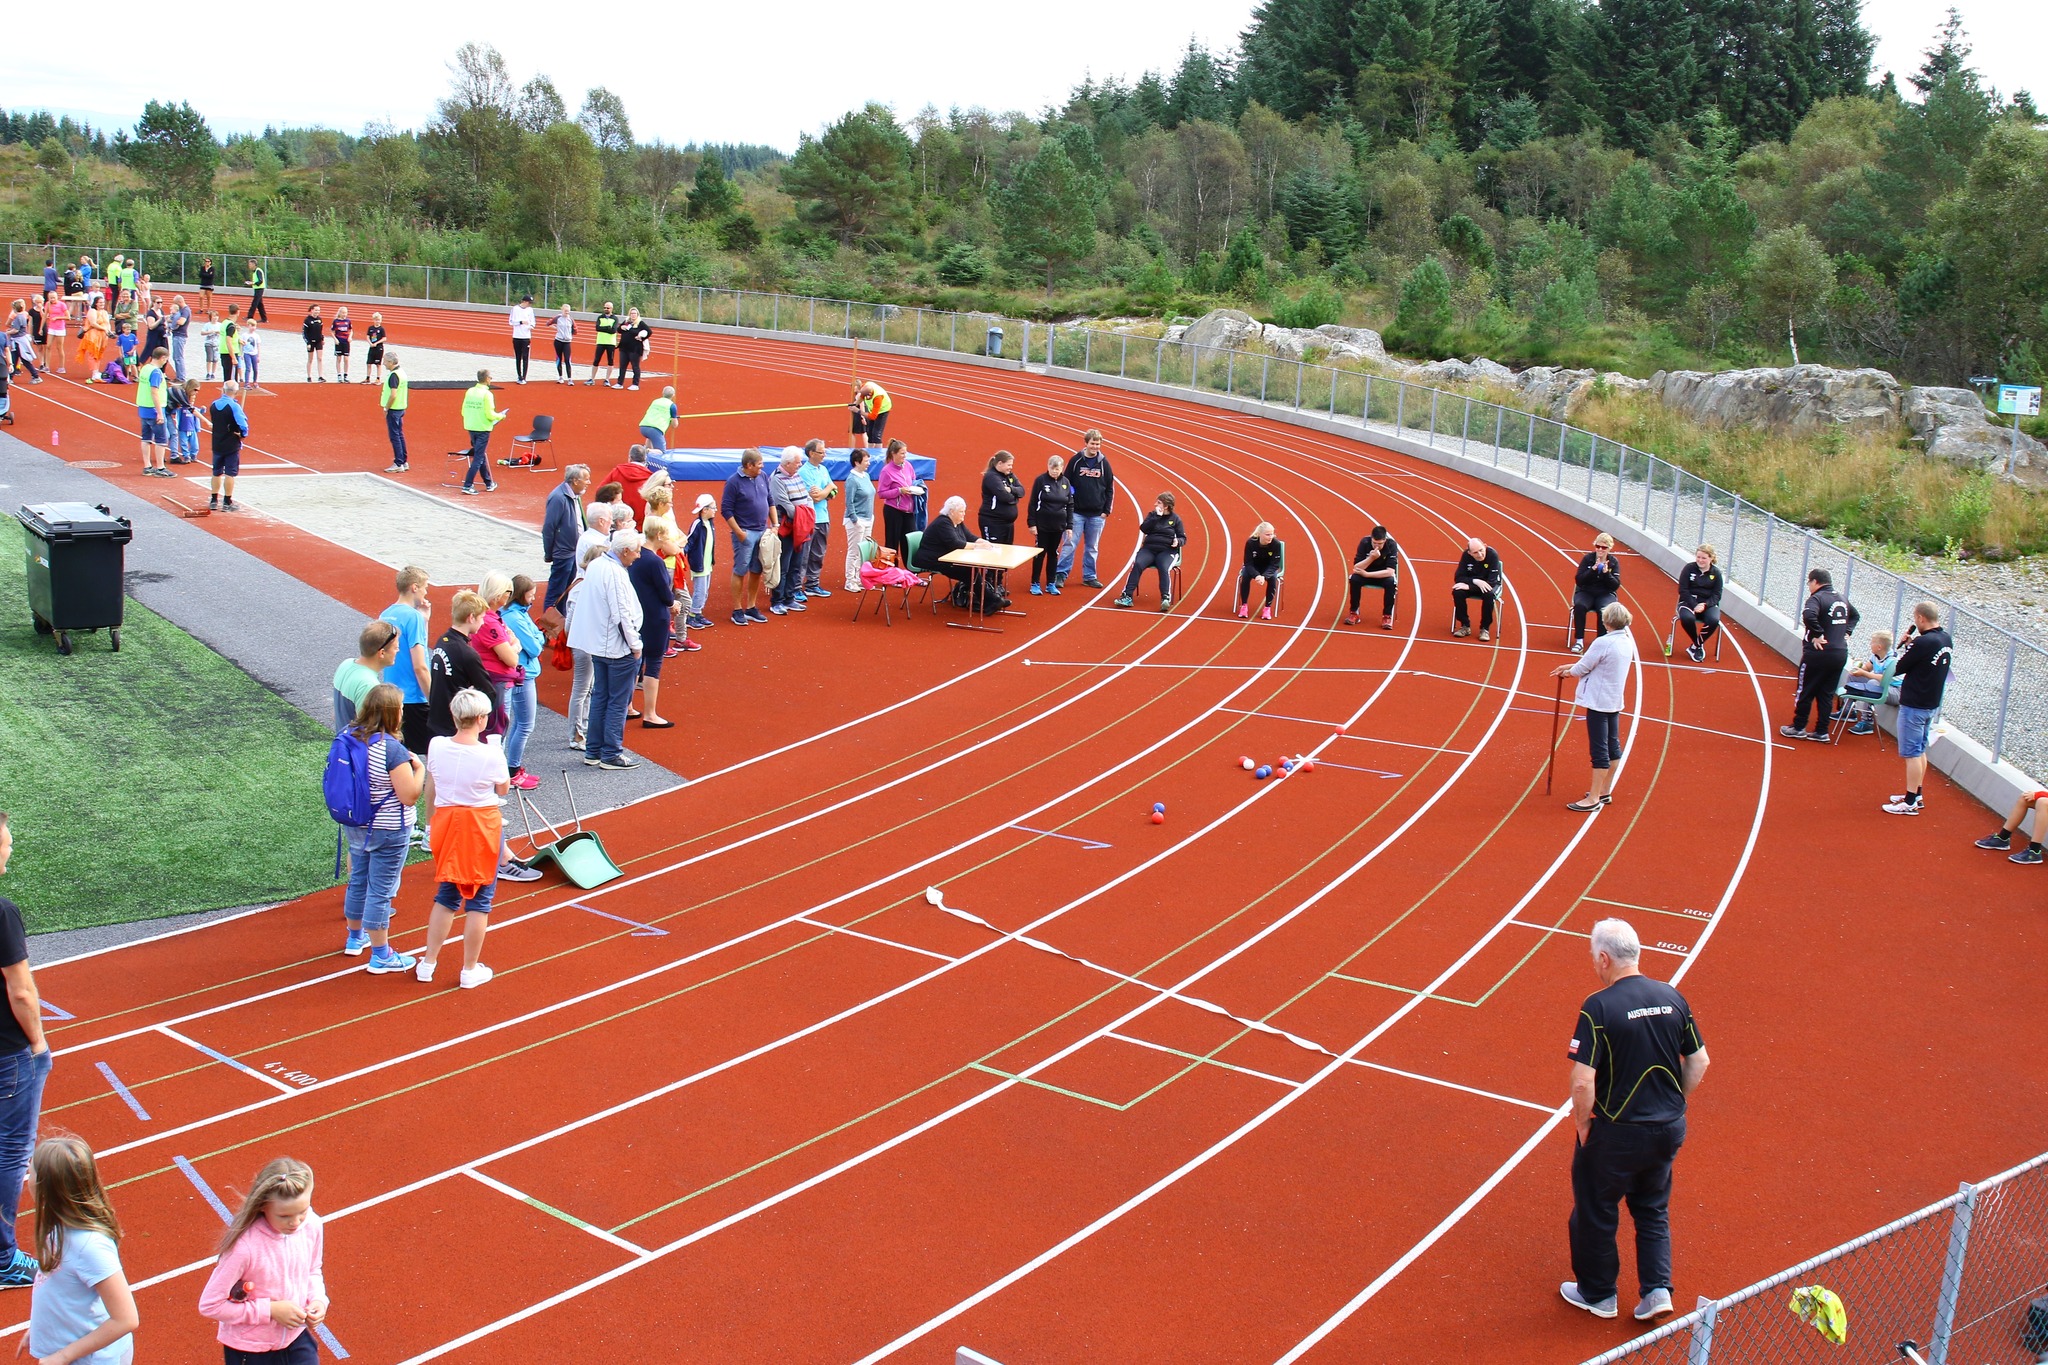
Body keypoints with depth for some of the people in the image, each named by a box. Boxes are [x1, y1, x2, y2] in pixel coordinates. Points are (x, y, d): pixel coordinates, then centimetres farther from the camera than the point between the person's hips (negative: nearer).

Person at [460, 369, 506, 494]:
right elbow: (490, 415, -17)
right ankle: (468, 485, -6)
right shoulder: (486, 394, -15)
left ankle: (489, 483, 29)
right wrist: (500, 416, 1)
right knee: (478, 458, -1)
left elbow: (463, 412, 7)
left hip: (470, 428, 7)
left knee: (481, 455, 18)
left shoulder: (469, 391, 4)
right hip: (482, 429, -7)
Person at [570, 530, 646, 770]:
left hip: (597, 644, 9)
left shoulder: (595, 565, 5)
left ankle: (593, 751, 22)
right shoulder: (616, 574, -22)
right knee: (618, 702, 2)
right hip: (618, 648, -9)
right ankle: (611, 755, 8)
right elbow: (623, 615, -23)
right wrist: (635, 646, -12)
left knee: (599, 697, 16)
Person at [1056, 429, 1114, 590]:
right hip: (1077, 512, -2)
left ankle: (1089, 577, 19)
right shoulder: (1076, 460, -3)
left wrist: (1107, 510, 2)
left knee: (1092, 547, 10)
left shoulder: (1104, 462, 2)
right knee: (1070, 545, -3)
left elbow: (1110, 488, 7)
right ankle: (1060, 575, 3)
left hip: (1097, 514, 2)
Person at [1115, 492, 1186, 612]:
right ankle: (1127, 596, -34)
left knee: (1163, 569, -34)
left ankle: (1166, 599, -44)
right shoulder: (1152, 515, 14)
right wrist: (1156, 516, -8)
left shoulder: (1175, 519, 8)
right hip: (1149, 549, 2)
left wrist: (1178, 541, -15)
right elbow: (1143, 529, -2)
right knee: (1137, 564, -28)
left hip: (1167, 551, -2)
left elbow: (1183, 538, 9)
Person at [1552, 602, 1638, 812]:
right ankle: (1604, 791, 27)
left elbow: (1582, 669, -14)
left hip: (1599, 701, -9)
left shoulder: (1603, 643, -21)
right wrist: (1570, 667, 14)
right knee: (1612, 747, 15)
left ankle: (1593, 799, 0)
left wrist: (1568, 671, 8)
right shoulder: (1627, 642, 5)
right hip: (1615, 700, 9)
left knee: (1599, 750, -5)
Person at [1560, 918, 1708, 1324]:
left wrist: (1583, 1129, -8)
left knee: (1595, 1213, 16)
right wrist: (1671, 1106, 15)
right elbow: (1698, 1062, 6)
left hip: (1616, 1132, -5)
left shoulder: (1598, 1008, -20)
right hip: (1669, 1130, 5)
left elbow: (1583, 1083, -24)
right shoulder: (1672, 998, -3)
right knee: (1653, 1210, 25)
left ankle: (1599, 1294, 30)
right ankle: (1658, 1289, 19)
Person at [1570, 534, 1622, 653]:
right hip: (1586, 592, 0)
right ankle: (1579, 640, -25)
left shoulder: (1613, 562, 1)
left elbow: (1616, 586, -5)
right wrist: (1593, 569, -20)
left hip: (1606, 594, 0)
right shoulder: (1588, 558, -1)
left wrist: (1606, 573, -20)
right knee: (1579, 606, -33)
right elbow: (1578, 580, -8)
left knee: (1605, 611, -33)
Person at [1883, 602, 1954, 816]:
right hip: (1932, 703, 9)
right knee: (1920, 750, 19)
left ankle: (1910, 803, 1)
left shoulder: (1923, 643, -23)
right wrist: (1910, 645, 2)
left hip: (1914, 706, -9)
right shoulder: (1946, 640, 4)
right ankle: (1915, 794, 27)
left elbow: (1897, 670, -15)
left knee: (1912, 754, -3)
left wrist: (1905, 647, 3)